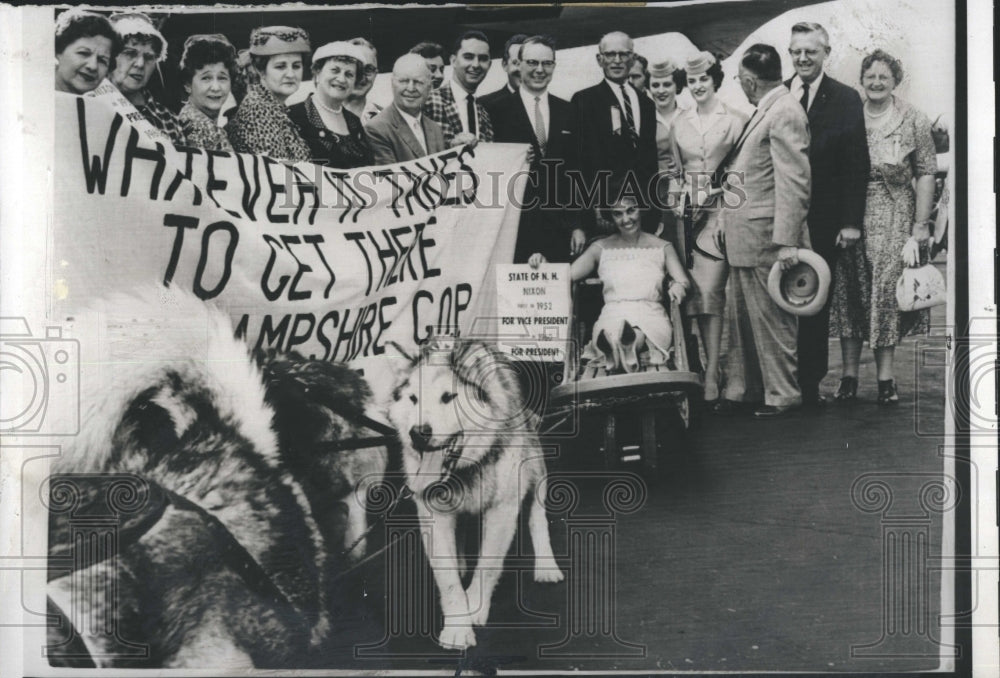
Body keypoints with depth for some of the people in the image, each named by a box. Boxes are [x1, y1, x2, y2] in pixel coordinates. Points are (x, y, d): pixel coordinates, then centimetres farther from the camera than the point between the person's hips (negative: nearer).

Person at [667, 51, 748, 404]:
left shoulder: (735, 120, 0)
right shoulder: (679, 123, 14)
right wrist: (674, 207, 10)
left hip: (720, 209, -4)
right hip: (687, 211, 4)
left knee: (710, 289, -12)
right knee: (696, 290, 2)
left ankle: (711, 375, -9)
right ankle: (710, 365, 12)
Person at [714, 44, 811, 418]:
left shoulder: (785, 112, -14)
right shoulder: (765, 111, 15)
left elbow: (794, 182, -20)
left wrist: (786, 241, -23)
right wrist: (726, 219, 16)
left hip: (764, 237, -10)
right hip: (745, 237, 10)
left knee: (770, 317, 0)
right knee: (740, 315, 14)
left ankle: (781, 394, 13)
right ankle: (740, 388, 24)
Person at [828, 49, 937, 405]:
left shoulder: (914, 121, 3)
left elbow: (927, 175, 0)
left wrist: (919, 229, -6)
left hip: (895, 219, -1)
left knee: (887, 292, -2)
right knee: (848, 292, -1)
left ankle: (885, 377, 6)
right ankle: (849, 375, 6)